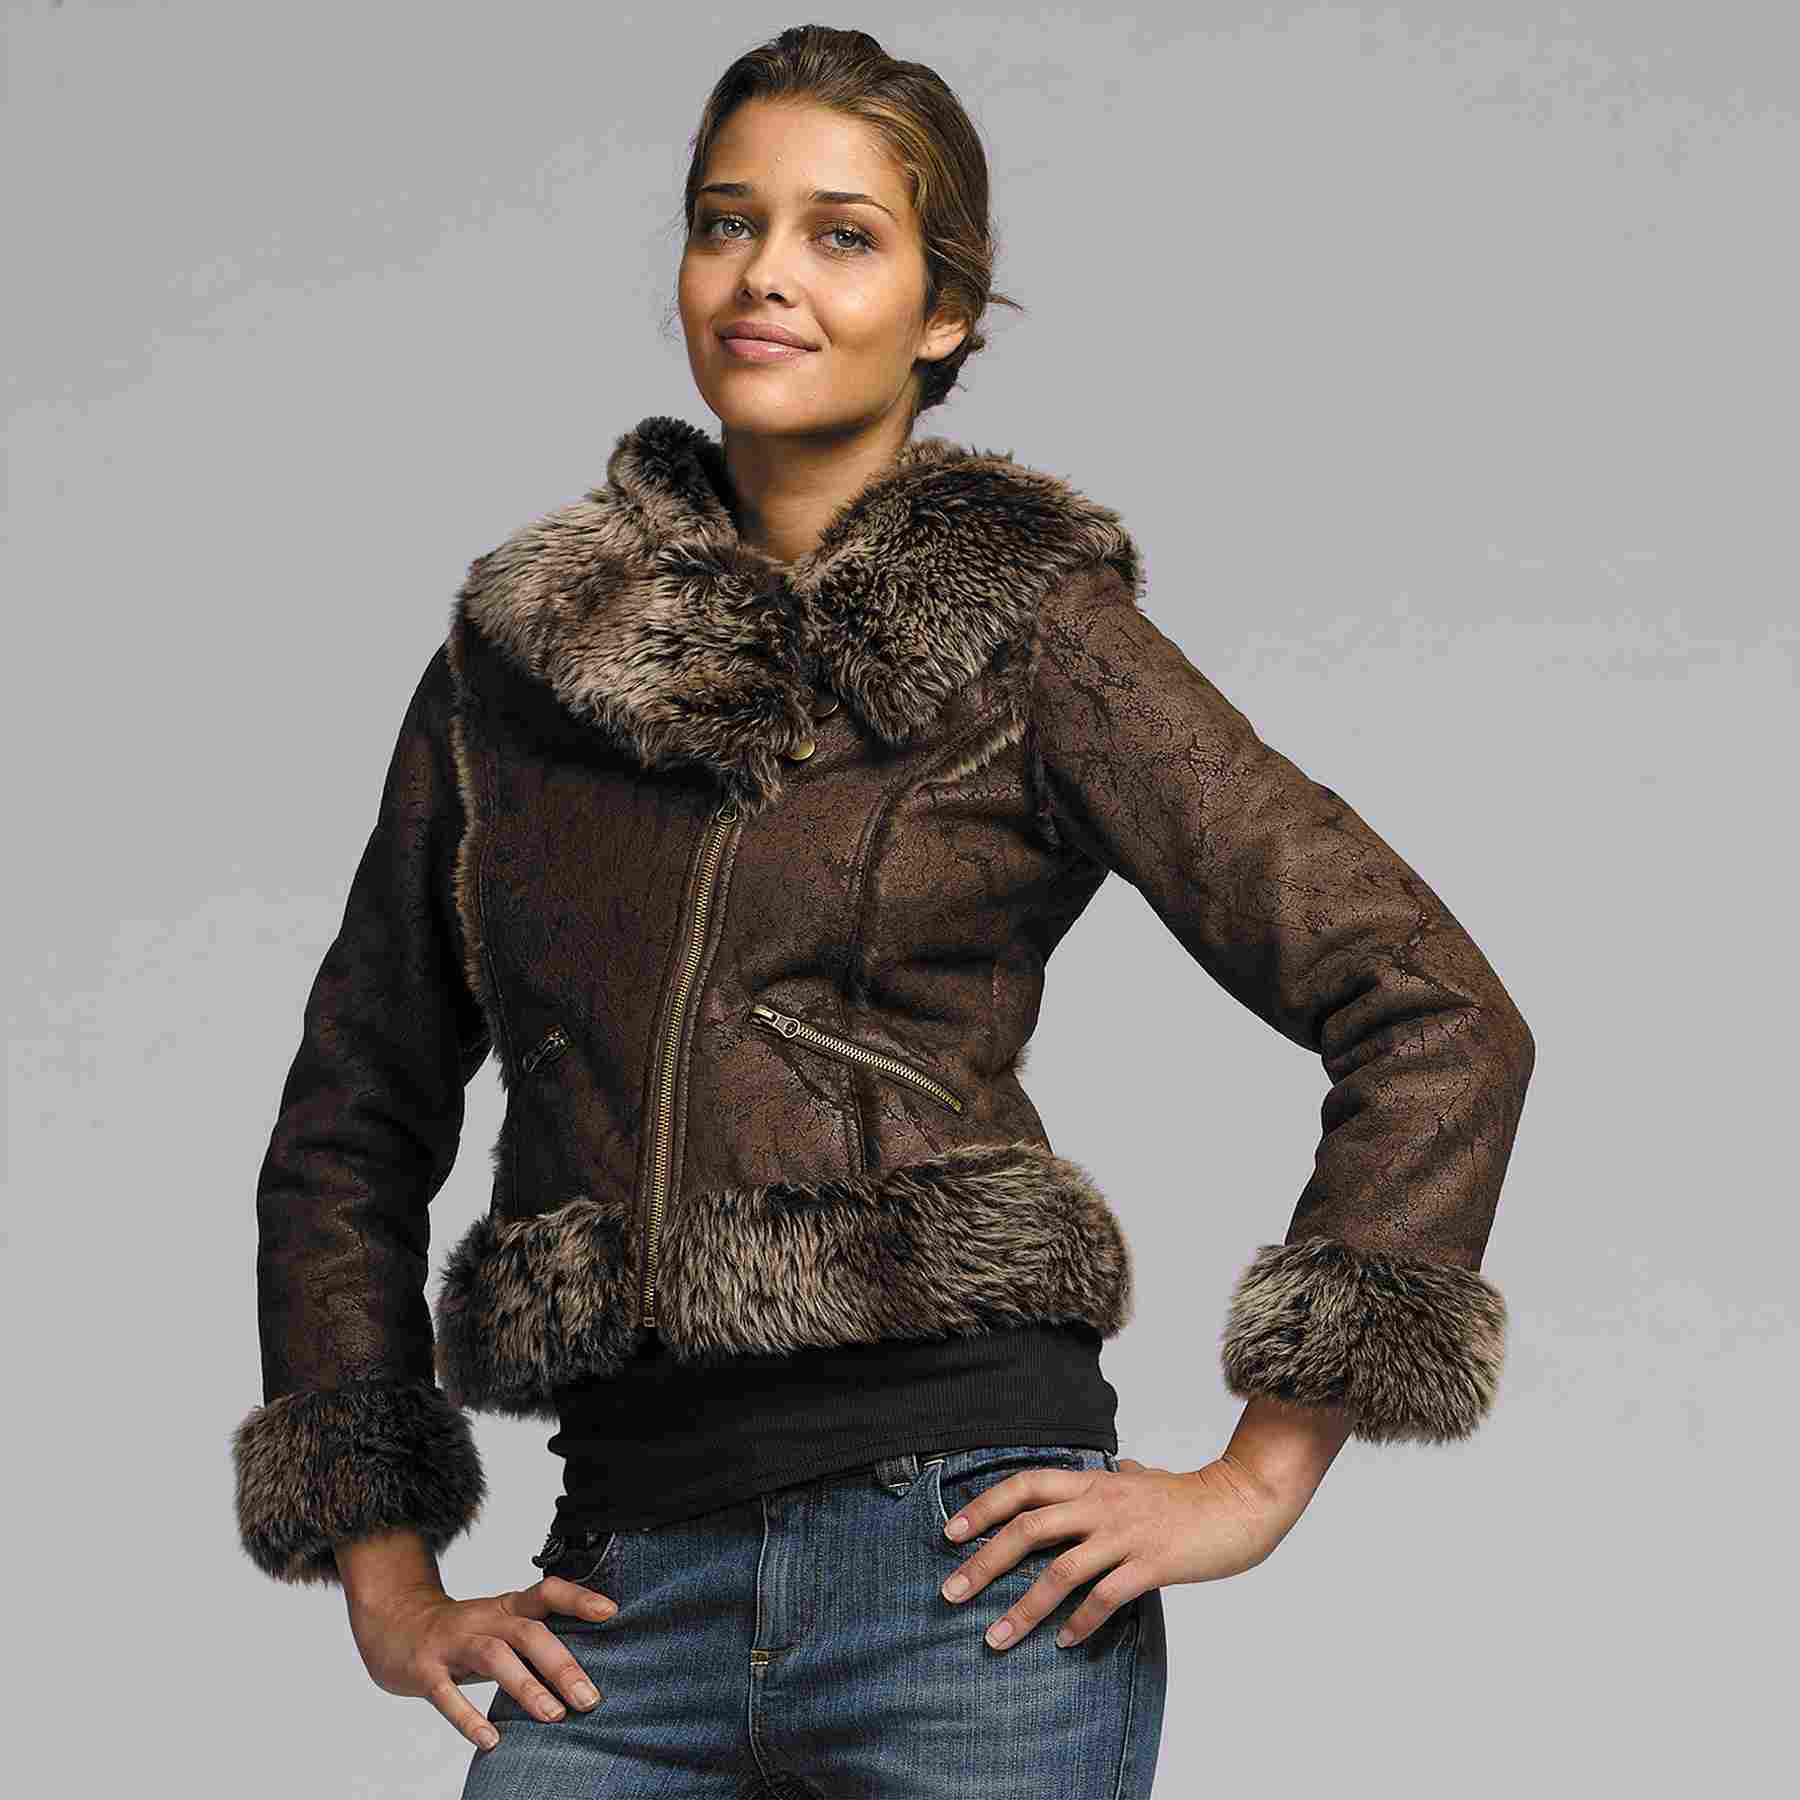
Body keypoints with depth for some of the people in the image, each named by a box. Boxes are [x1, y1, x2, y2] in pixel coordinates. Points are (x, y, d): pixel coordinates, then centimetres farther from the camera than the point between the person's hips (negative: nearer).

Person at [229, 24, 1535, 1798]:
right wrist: (384, 1571, 11)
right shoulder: (515, 653, 10)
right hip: (628, 1583, 3)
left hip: (965, 1572, -3)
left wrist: (1256, 1484, -6)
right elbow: (350, 1123, 17)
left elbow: (1438, 1017, -3)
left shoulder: (1030, 636, -1)